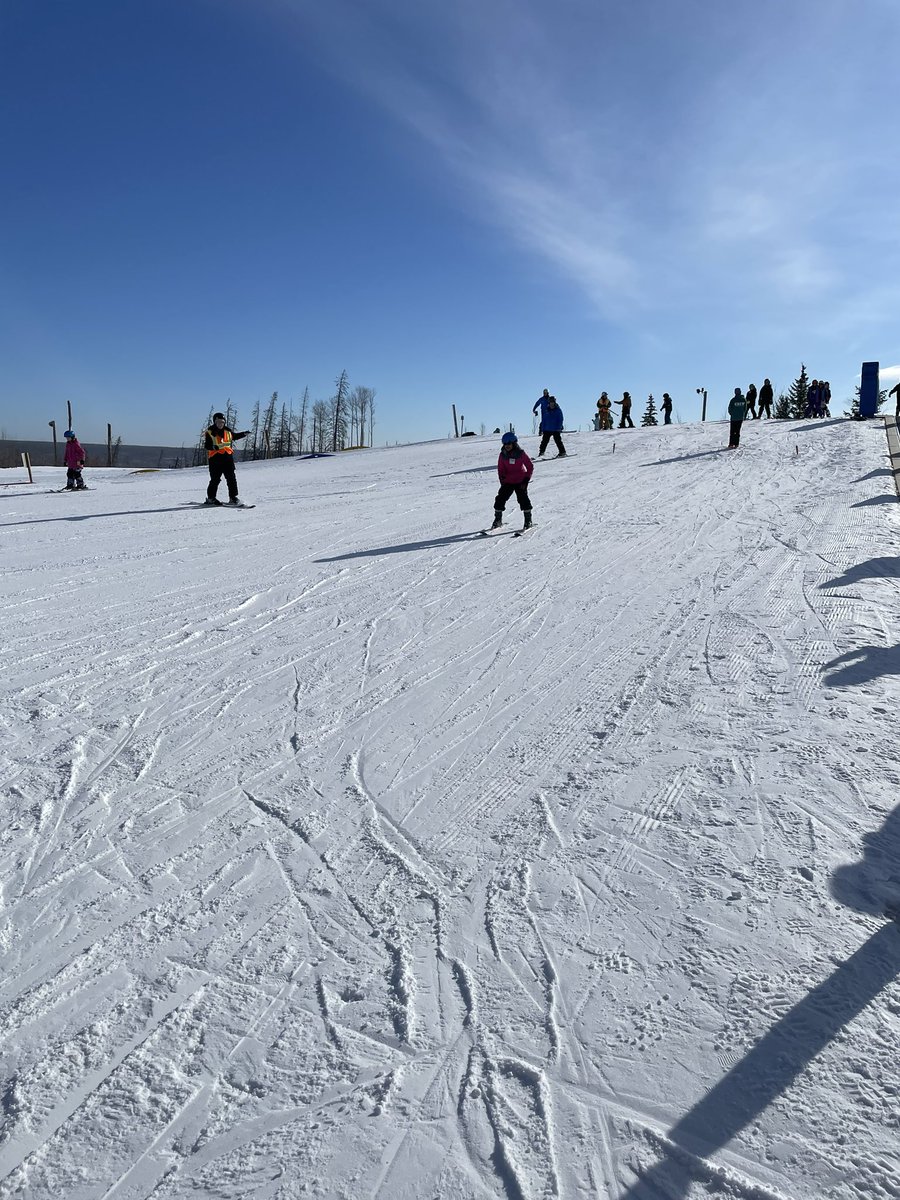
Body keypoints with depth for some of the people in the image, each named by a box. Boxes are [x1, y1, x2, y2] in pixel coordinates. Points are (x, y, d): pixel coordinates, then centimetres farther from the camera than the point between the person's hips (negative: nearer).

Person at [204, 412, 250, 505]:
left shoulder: (228, 431, 11)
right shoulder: (210, 432, -1)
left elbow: (235, 436, 30)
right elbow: (207, 446, -9)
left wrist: (244, 434, 18)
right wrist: (213, 447, -29)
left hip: (228, 457, 4)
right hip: (215, 458, -4)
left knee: (231, 478, 0)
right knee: (215, 479, 0)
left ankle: (233, 497, 4)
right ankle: (210, 498, 13)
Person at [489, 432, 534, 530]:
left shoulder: (521, 454, -11)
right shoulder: (503, 455, -3)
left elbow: (530, 467, -4)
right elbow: (500, 468, 11)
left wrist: (526, 480, -9)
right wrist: (502, 477, -5)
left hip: (520, 481, -3)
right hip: (507, 481, 3)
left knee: (523, 499, -10)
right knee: (500, 499, -3)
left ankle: (528, 520, 5)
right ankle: (498, 519, 13)